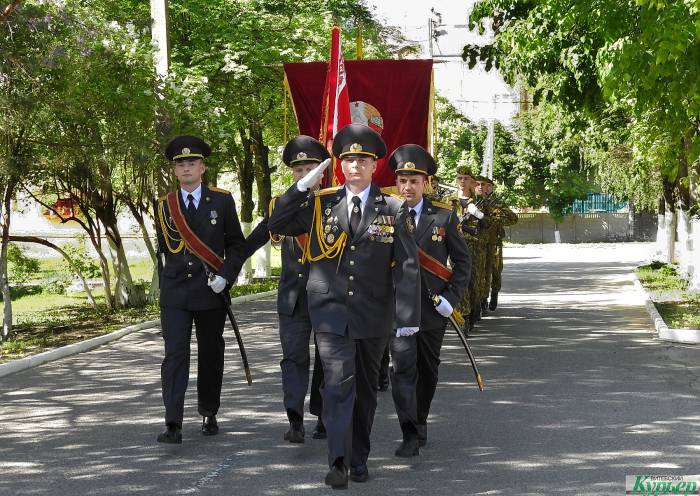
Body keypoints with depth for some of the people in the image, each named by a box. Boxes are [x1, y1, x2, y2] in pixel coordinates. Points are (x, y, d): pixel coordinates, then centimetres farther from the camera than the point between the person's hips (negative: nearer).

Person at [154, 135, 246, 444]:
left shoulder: (221, 201, 2)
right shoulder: (165, 206, 7)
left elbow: (237, 244, 5)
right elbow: (163, 250, 16)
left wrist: (226, 275, -10)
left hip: (211, 293, 0)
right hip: (174, 295, 0)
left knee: (211, 356, 9)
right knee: (175, 355, -9)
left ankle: (209, 415, 26)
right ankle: (173, 426, -14)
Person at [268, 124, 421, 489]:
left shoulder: (392, 209, 0)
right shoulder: (322, 204, 3)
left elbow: (407, 266, -4)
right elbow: (278, 225, 1)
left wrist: (408, 316, -11)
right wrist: (303, 185, -8)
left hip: (373, 317, 1)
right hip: (331, 311, -1)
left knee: (365, 387, 13)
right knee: (338, 384, -11)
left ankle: (359, 458, 25)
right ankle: (338, 461, -12)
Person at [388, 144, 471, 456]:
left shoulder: (443, 215, 1)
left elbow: (462, 260, 4)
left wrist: (452, 298, -6)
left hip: (433, 309, 2)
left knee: (428, 370, 15)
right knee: (403, 369, -12)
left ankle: (420, 422, 34)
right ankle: (410, 436, -11)